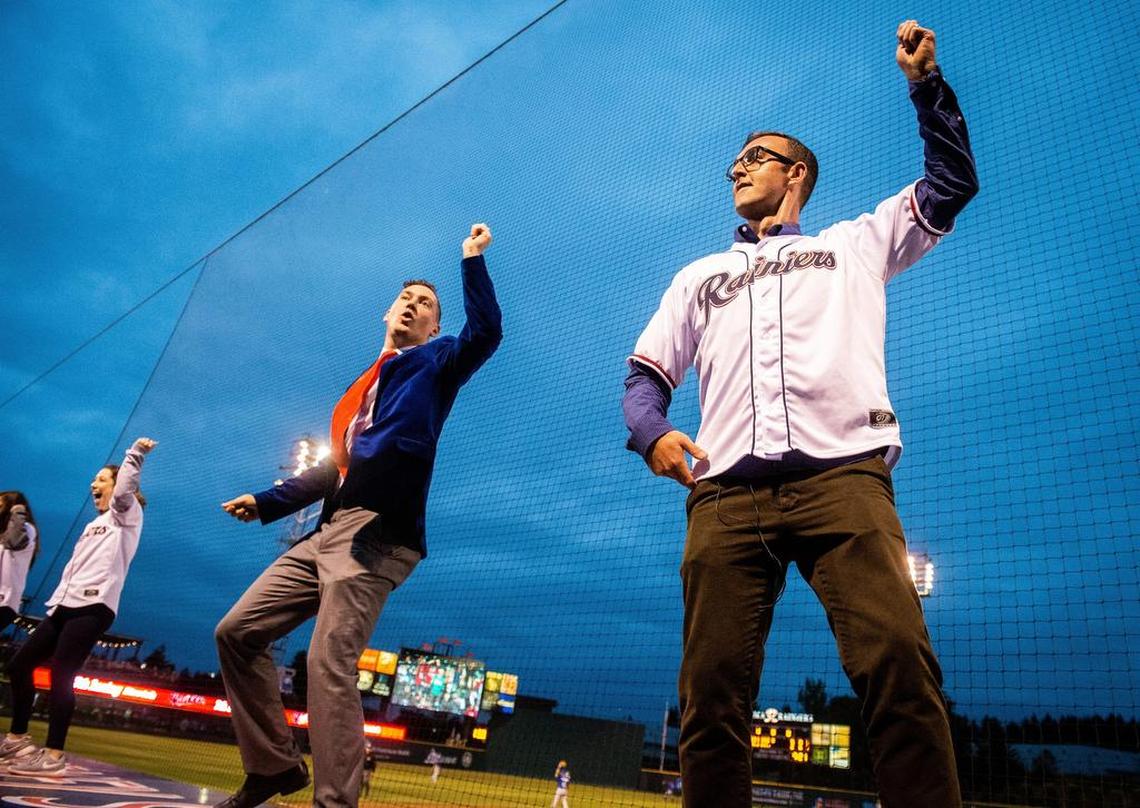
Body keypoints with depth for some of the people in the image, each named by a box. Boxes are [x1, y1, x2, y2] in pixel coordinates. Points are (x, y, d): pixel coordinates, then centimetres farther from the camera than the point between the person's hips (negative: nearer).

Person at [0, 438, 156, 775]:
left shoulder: (125, 515, 4)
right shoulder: (93, 525, 27)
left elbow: (125, 489, -18)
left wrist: (135, 453, -25)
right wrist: (54, 603, 17)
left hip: (93, 608, -9)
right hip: (65, 606, 9)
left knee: (61, 676, -15)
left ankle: (54, 755, -9)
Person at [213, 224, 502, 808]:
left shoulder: (432, 363, 10)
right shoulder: (364, 386, 29)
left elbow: (485, 333, -11)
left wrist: (472, 259, -9)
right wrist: (266, 502, 24)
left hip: (376, 533, -8)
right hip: (328, 532, 9)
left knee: (331, 661, -20)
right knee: (237, 632, 8)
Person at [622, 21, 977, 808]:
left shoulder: (853, 243, 28)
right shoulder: (699, 277, 31)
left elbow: (953, 181, 25)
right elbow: (646, 375, 23)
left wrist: (926, 82, 16)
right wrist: (651, 431, 1)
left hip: (844, 476, -1)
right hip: (727, 493, 2)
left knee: (900, 662, -22)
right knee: (712, 692, -7)